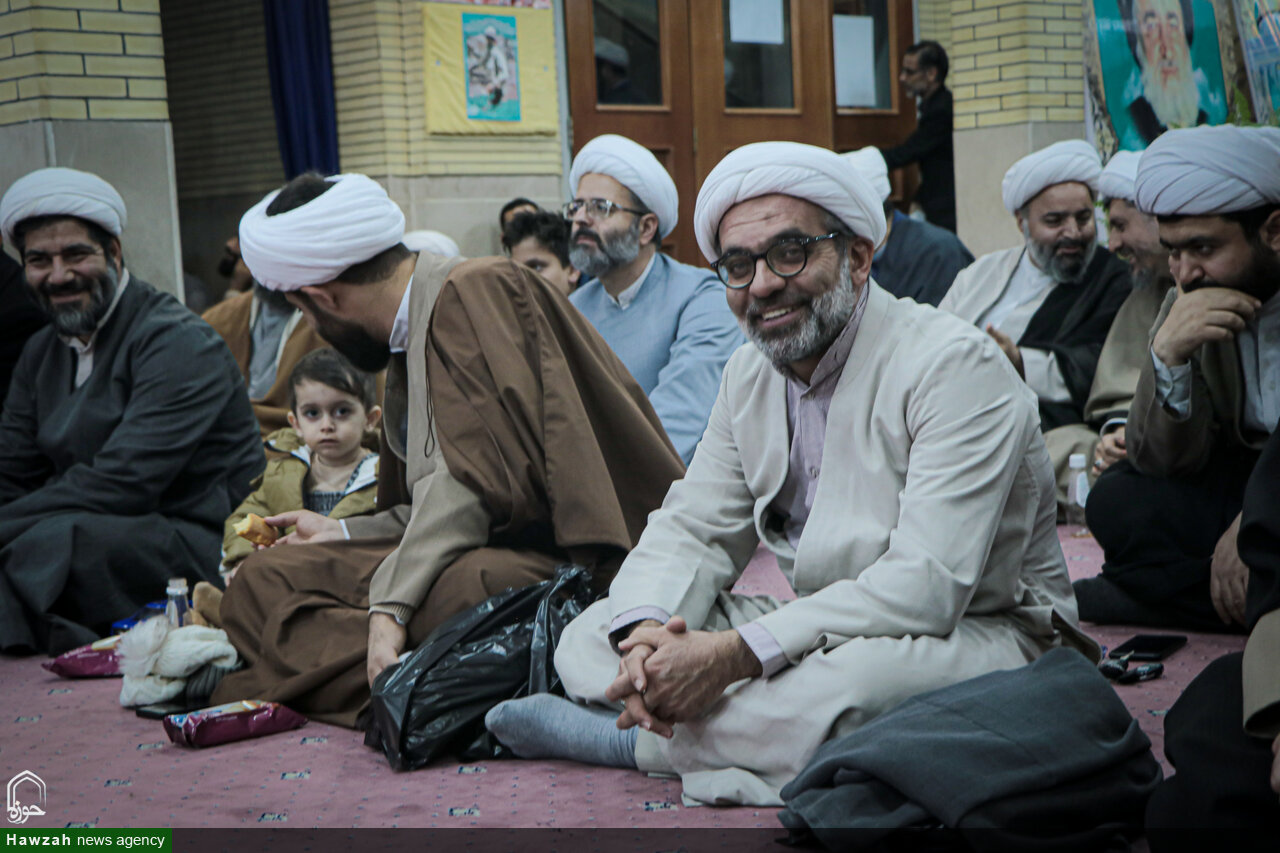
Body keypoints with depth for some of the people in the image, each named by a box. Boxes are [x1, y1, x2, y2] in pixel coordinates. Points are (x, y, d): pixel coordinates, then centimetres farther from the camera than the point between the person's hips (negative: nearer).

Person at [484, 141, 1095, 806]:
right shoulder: (751, 374, 7)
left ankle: (629, 738, -17)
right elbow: (693, 528, 8)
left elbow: (927, 584, -28)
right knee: (592, 635, -3)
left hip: (979, 634, -7)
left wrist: (737, 655, -32)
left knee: (855, 674, -41)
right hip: (823, 627, 7)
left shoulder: (955, 366, -19)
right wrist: (644, 630, -17)